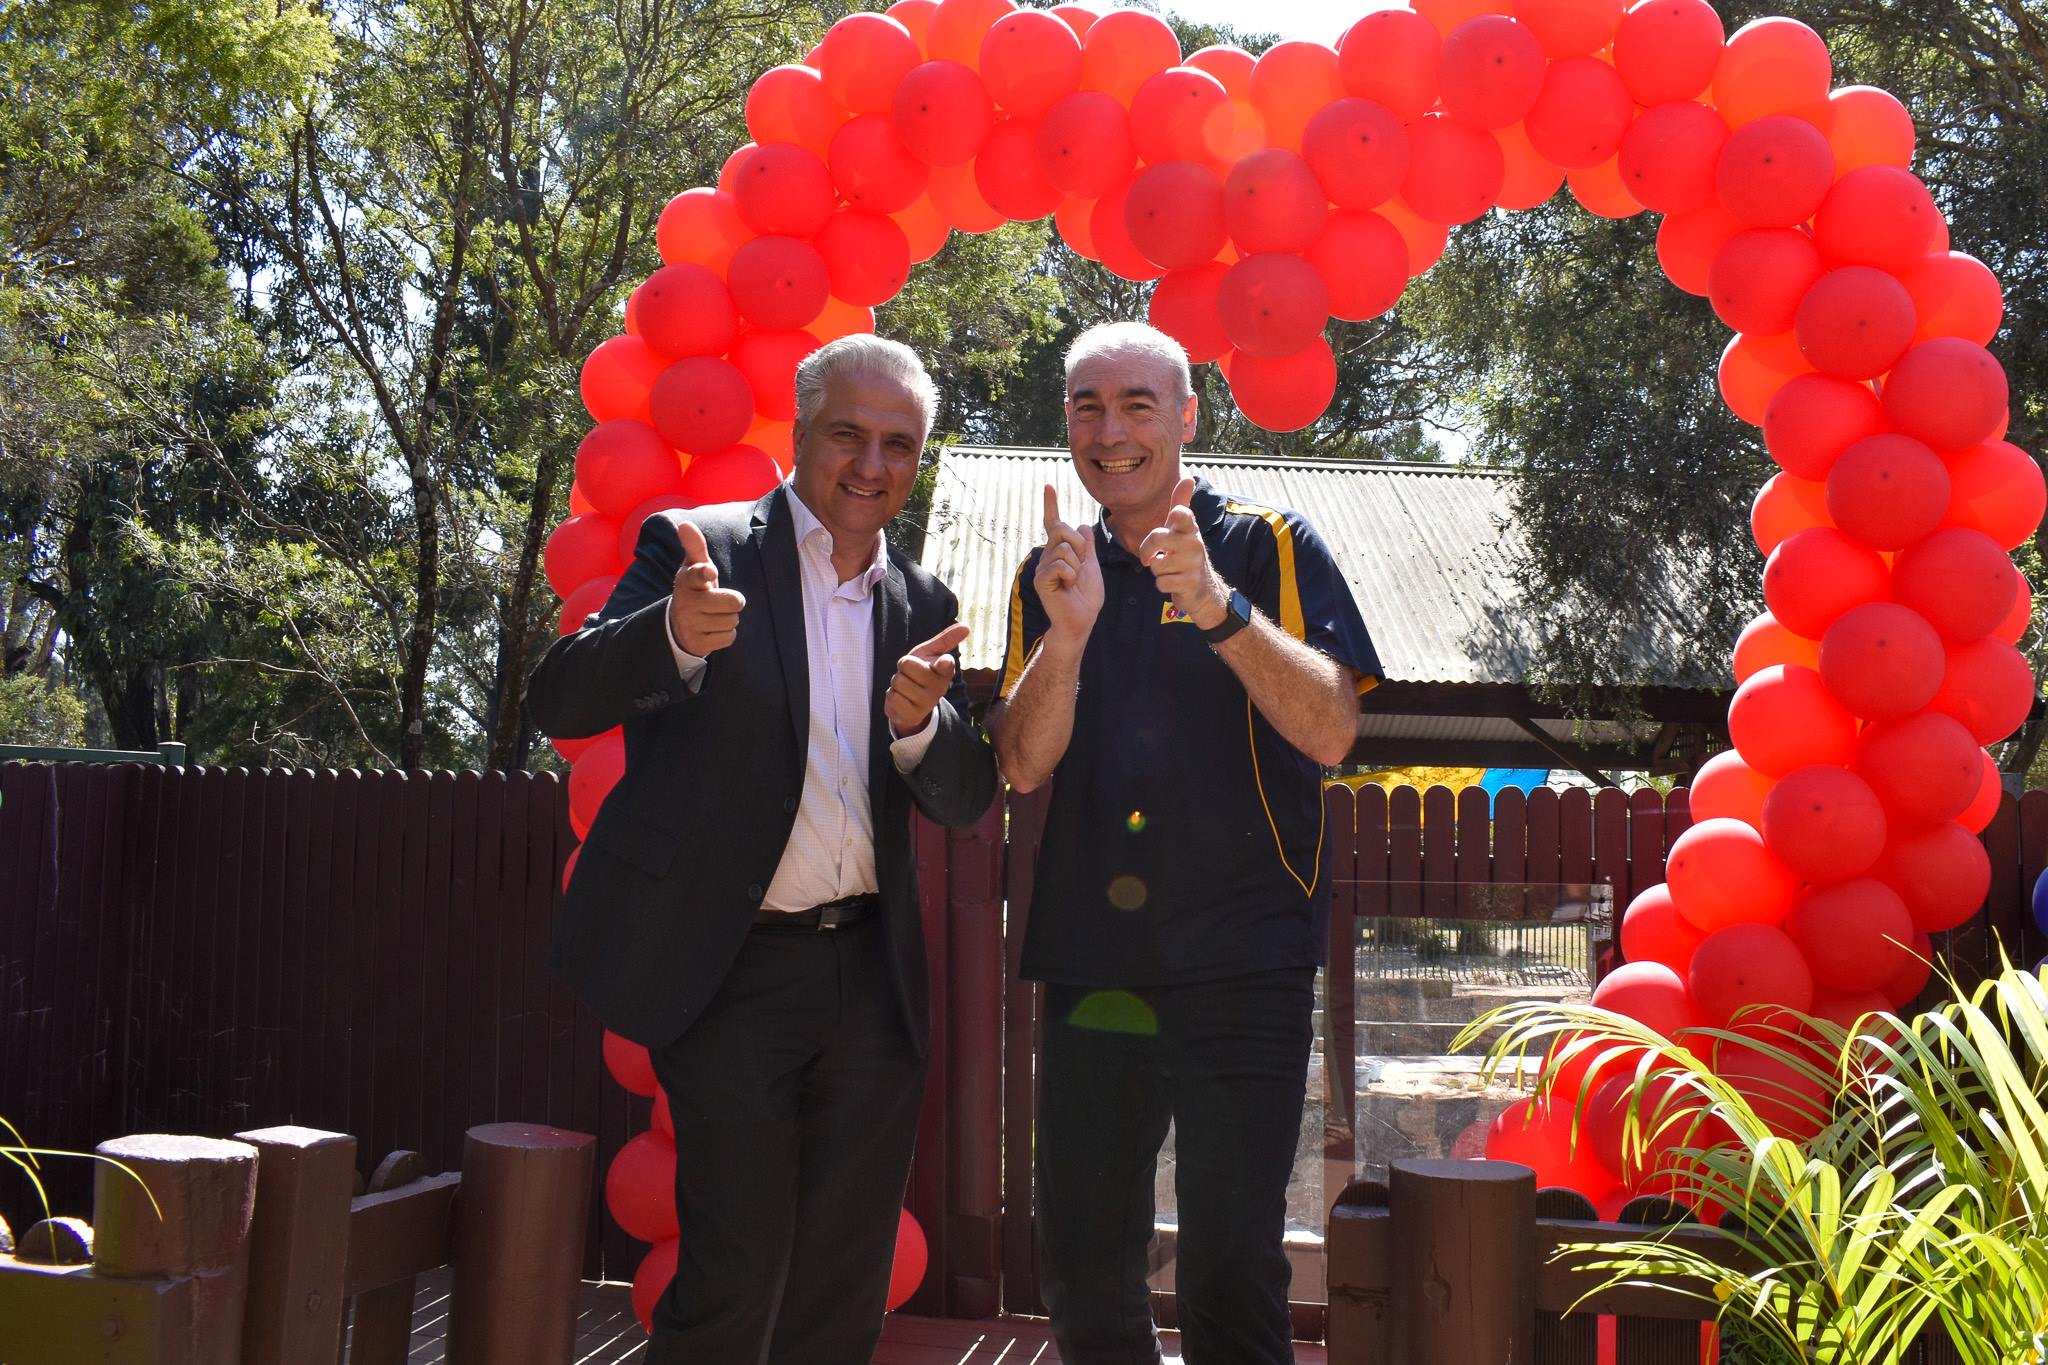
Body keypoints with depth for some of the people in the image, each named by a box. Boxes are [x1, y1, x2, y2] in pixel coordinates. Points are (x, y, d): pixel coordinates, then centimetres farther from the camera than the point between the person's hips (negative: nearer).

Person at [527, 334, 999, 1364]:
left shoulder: (921, 604, 11)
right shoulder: (701, 550, -3)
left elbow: (966, 802, 7)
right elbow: (558, 702, -14)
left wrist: (919, 724, -15)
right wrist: (674, 637, -34)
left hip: (873, 976, 5)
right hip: (733, 972, -5)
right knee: (737, 1277, -4)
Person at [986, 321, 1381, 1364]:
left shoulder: (1270, 547, 2)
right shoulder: (1051, 576, 13)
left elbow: (1330, 731, -11)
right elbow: (1023, 766, 2)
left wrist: (1220, 609, -25)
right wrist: (1068, 634, -15)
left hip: (1239, 963, -4)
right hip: (1089, 965, 4)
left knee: (1230, 1279, -4)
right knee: (1082, 1277, 11)